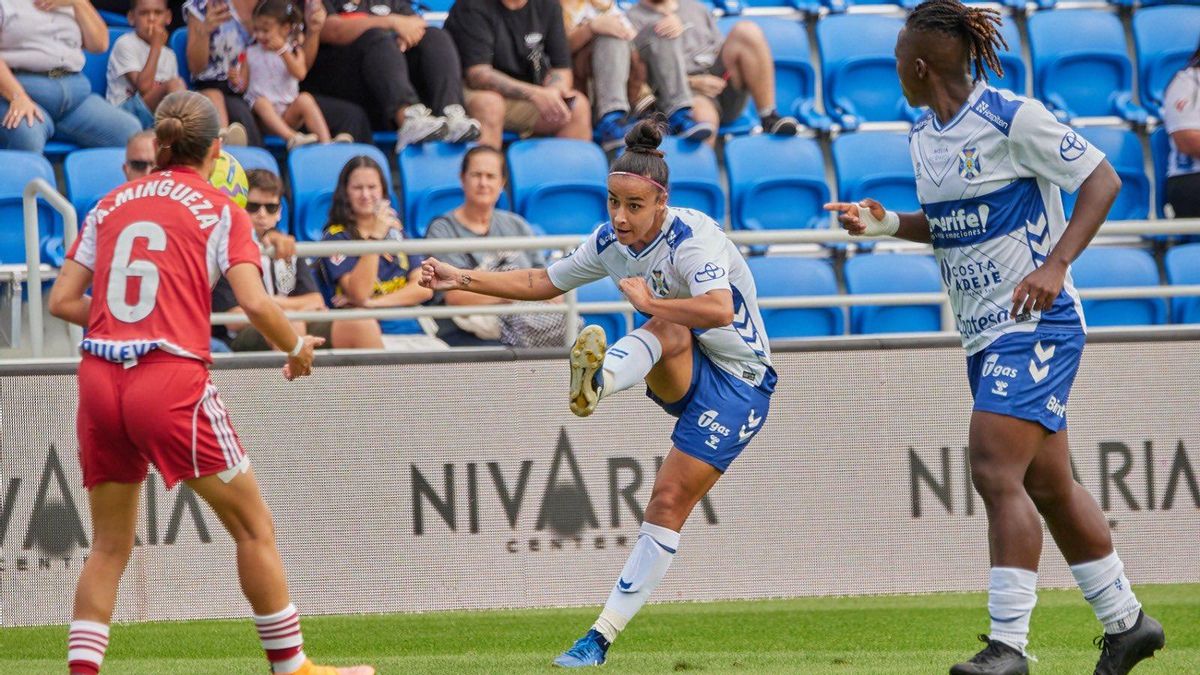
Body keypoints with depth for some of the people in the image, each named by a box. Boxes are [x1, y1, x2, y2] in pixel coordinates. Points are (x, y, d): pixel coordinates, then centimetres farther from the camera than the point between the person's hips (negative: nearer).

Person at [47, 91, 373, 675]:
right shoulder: (219, 211, 2)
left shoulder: (112, 205, 13)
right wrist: (298, 348, 7)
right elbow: (255, 303, -11)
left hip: (99, 381, 4)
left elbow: (62, 301, 11)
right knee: (254, 530, 7)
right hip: (173, 381, -4)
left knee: (108, 548, 13)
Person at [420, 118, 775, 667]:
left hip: (736, 384, -5)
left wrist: (648, 302, -34)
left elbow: (719, 310, -42)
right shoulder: (610, 242, -2)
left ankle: (601, 636, -18)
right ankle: (596, 381, -62)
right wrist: (463, 280, 7)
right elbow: (542, 282, 13)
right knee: (669, 332, -31)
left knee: (669, 502, -16)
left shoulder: (694, 238, -24)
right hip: (680, 377, 5)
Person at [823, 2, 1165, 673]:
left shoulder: (1012, 117, -14)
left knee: (996, 472, -18)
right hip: (986, 334, 9)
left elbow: (1103, 180, -12)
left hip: (1036, 324, -9)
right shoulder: (924, 136, 11)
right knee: (1049, 486, 13)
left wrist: (1054, 265, -22)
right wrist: (888, 223, 6)